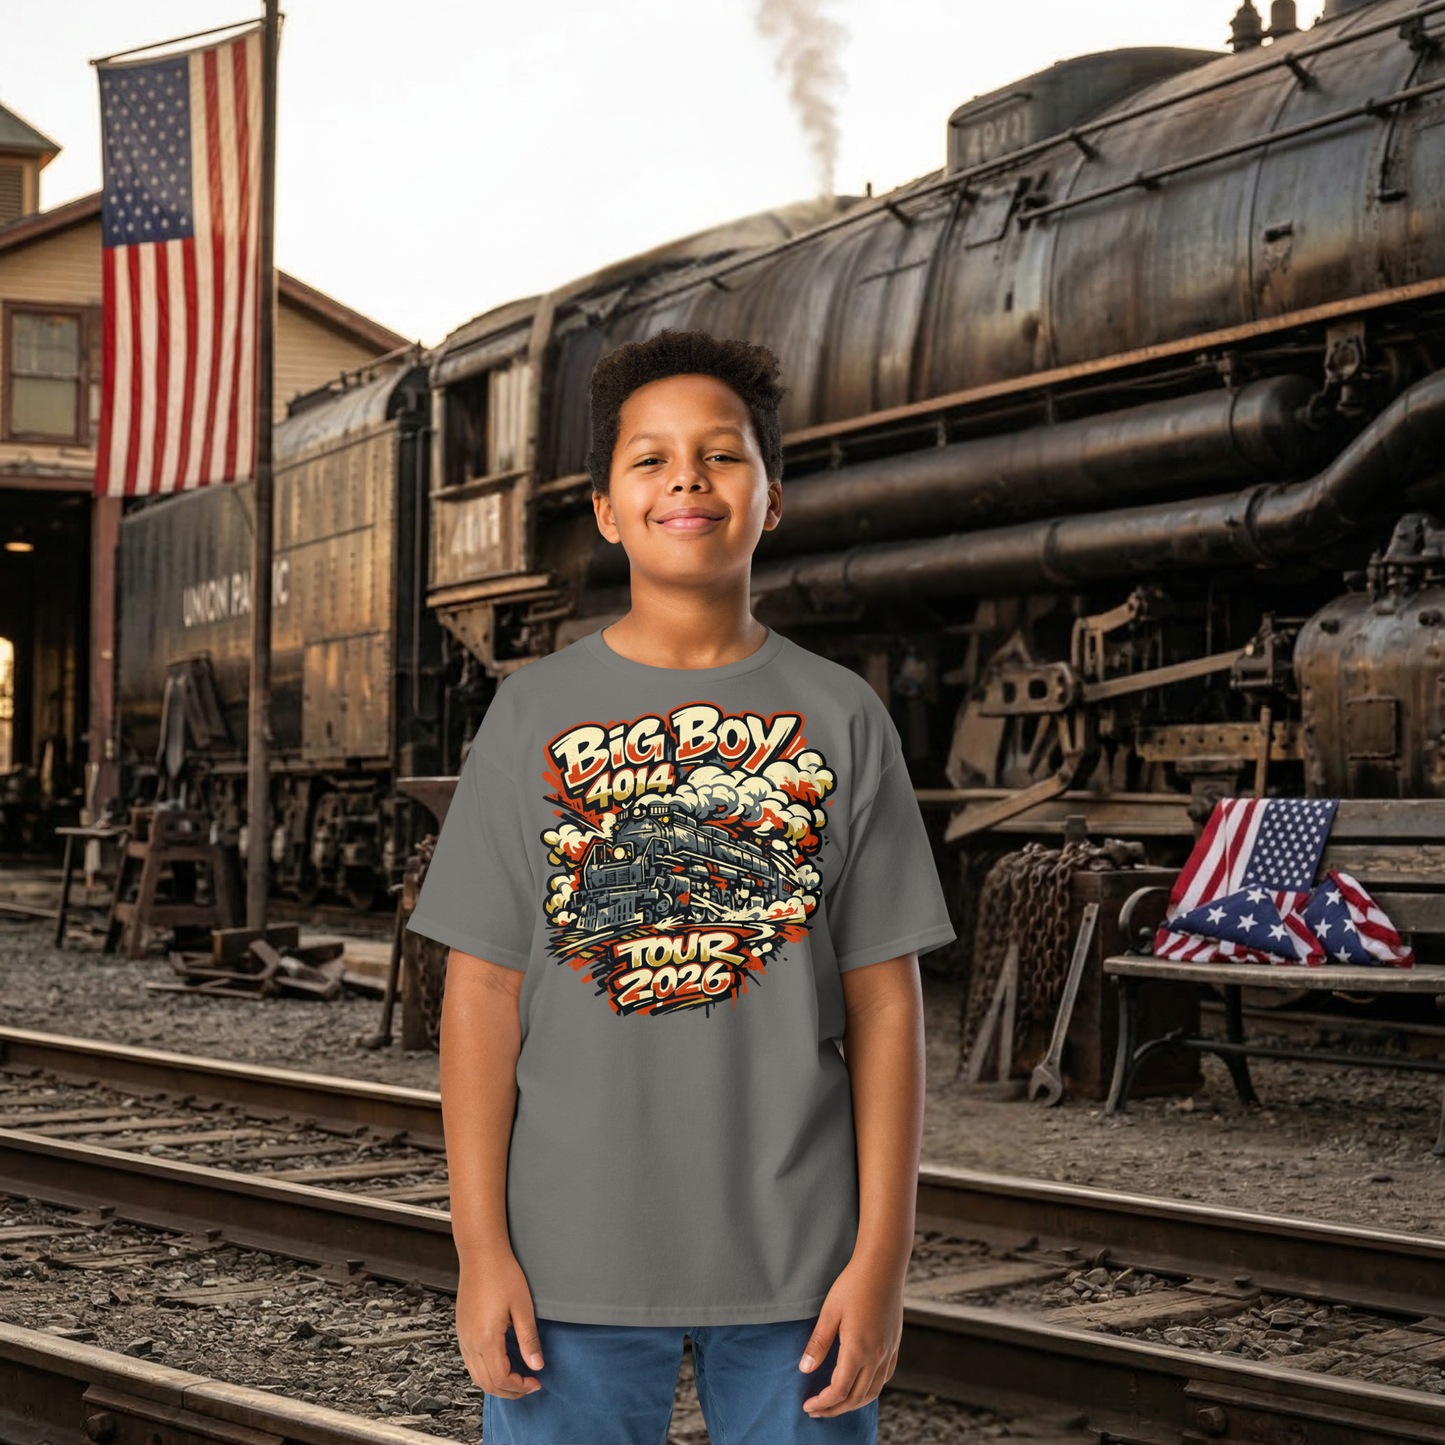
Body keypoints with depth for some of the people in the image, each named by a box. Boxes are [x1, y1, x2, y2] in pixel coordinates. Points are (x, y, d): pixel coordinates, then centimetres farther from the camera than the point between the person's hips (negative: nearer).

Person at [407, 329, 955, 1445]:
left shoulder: (842, 718, 3)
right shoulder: (535, 712, 3)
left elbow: (885, 998, 1)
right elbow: (484, 988, 1)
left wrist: (881, 1257, -3)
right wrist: (481, 1247, -4)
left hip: (799, 1264, 0)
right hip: (574, 1261, 0)